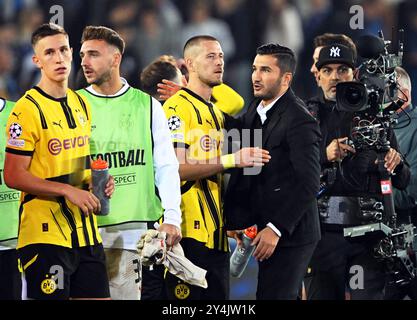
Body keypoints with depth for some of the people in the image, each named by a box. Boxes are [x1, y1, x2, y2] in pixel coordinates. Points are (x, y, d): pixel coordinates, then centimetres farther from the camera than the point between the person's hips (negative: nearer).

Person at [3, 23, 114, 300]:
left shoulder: (81, 105, 13)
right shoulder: (27, 110, -11)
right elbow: (13, 176, -15)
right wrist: (68, 190, -19)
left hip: (86, 231, 7)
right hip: (45, 233, -7)